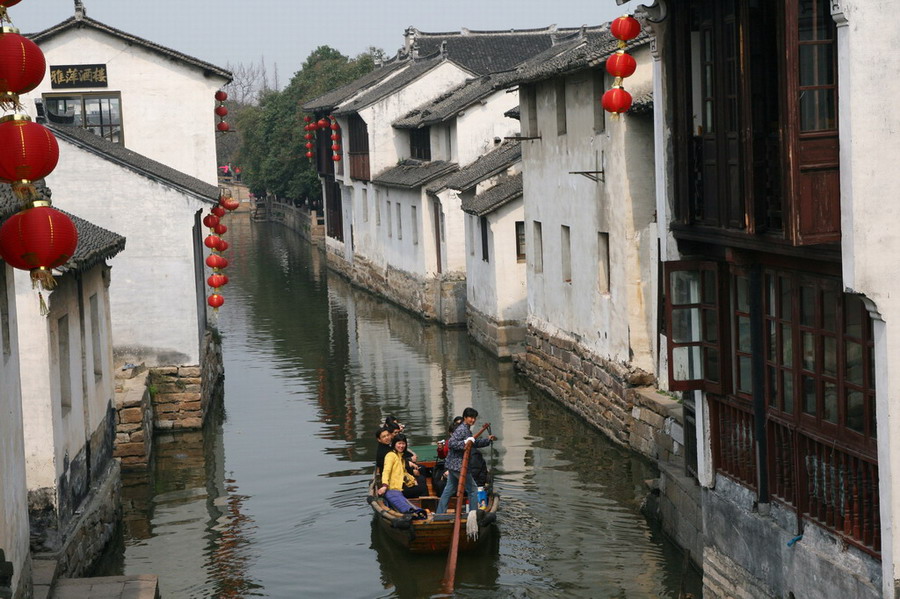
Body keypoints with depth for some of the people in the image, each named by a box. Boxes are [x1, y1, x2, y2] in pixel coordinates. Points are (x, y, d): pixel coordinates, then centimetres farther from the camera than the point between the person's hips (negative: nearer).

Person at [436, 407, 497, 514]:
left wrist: (487, 440, 19)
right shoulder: (461, 429, -16)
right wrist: (464, 443, -31)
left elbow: (474, 443, 28)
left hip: (452, 465, 10)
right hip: (458, 464, -10)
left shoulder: (467, 429, 15)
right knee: (473, 489, -1)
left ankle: (439, 513, 17)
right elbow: (450, 443, -25)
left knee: (449, 490, 14)